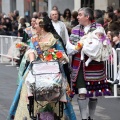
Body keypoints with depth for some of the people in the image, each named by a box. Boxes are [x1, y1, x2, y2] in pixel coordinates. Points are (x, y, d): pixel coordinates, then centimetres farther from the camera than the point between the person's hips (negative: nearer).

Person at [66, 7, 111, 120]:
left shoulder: (98, 28, -2)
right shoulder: (75, 29, 7)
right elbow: (69, 46, 6)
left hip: (94, 65, -1)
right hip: (80, 66, 1)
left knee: (94, 93, 9)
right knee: (82, 93, -9)